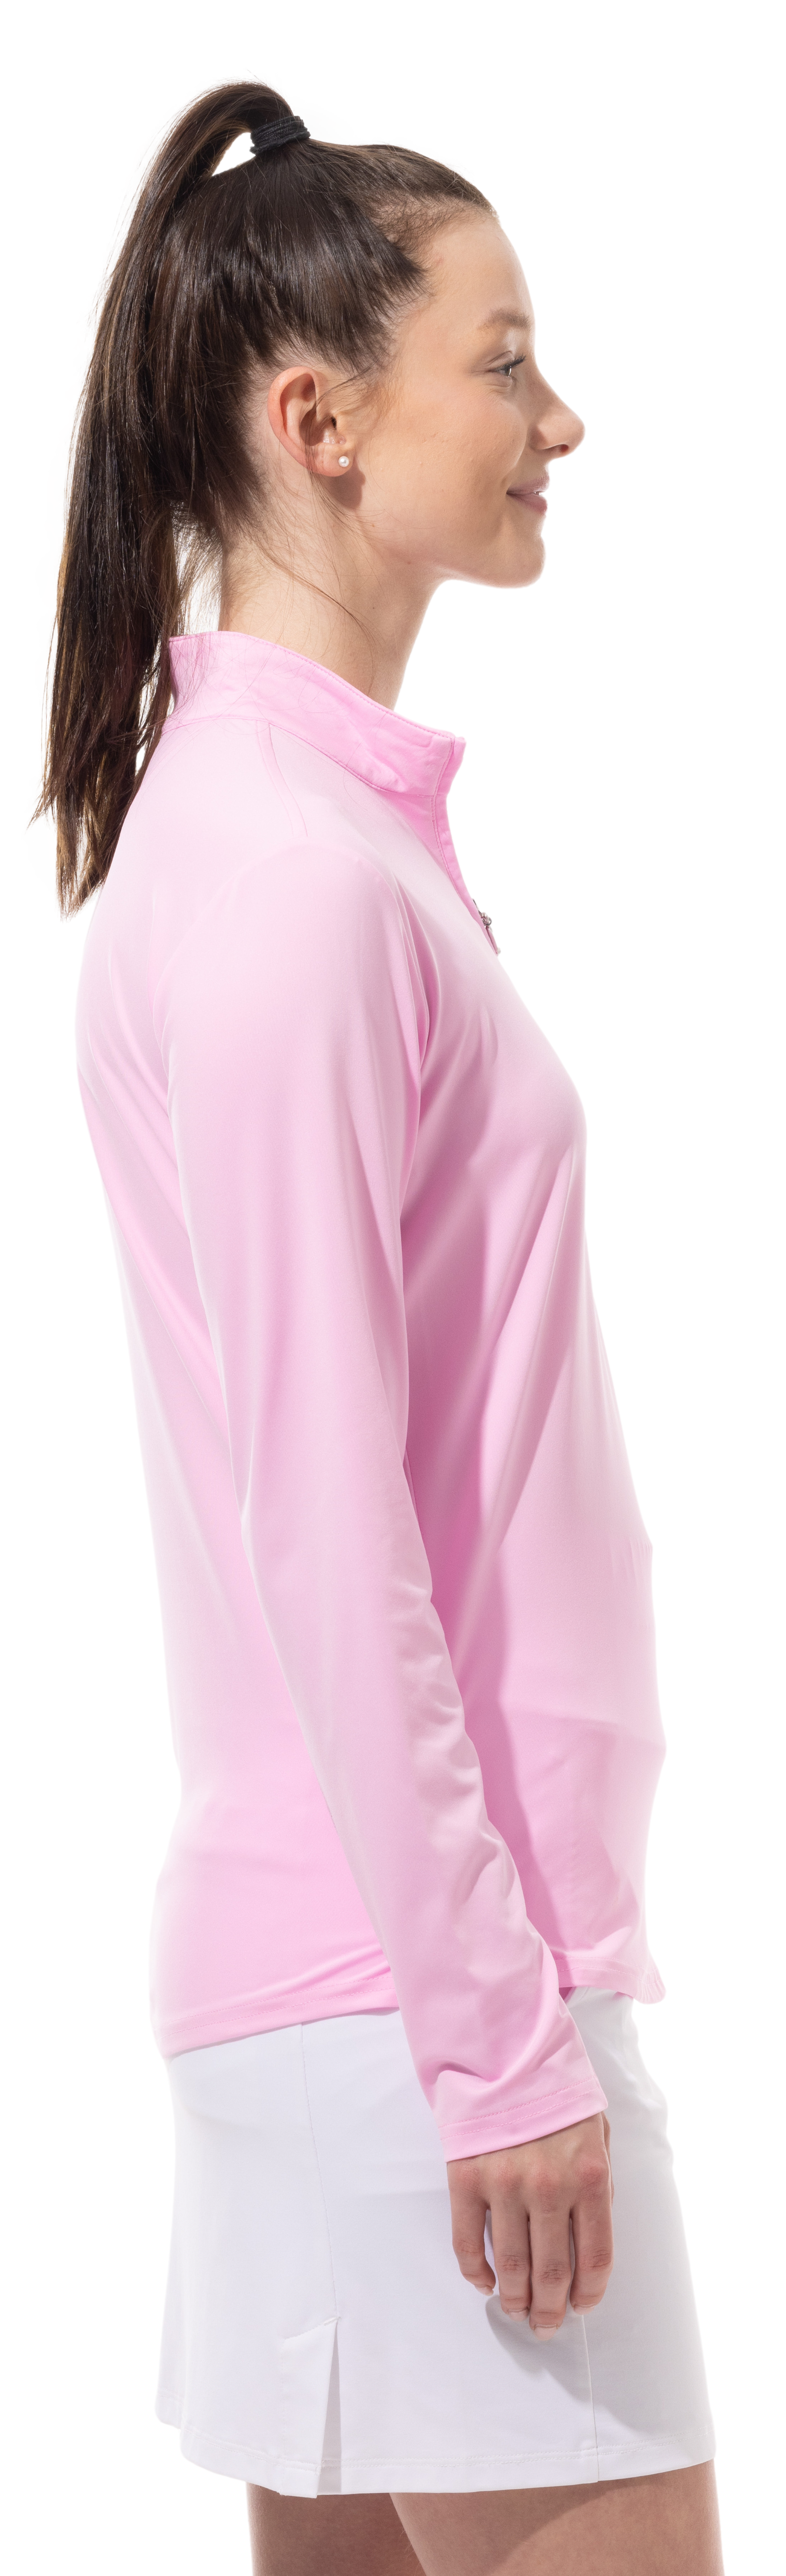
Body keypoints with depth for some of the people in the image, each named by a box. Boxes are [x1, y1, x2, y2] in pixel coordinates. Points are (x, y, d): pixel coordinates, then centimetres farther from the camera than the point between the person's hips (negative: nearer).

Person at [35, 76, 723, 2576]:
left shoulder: (328, 821, 13)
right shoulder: (293, 878, -17)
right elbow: (323, 1529, -19)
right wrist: (500, 2041, -17)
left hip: (345, 1964, 9)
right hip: (406, 1976, -9)